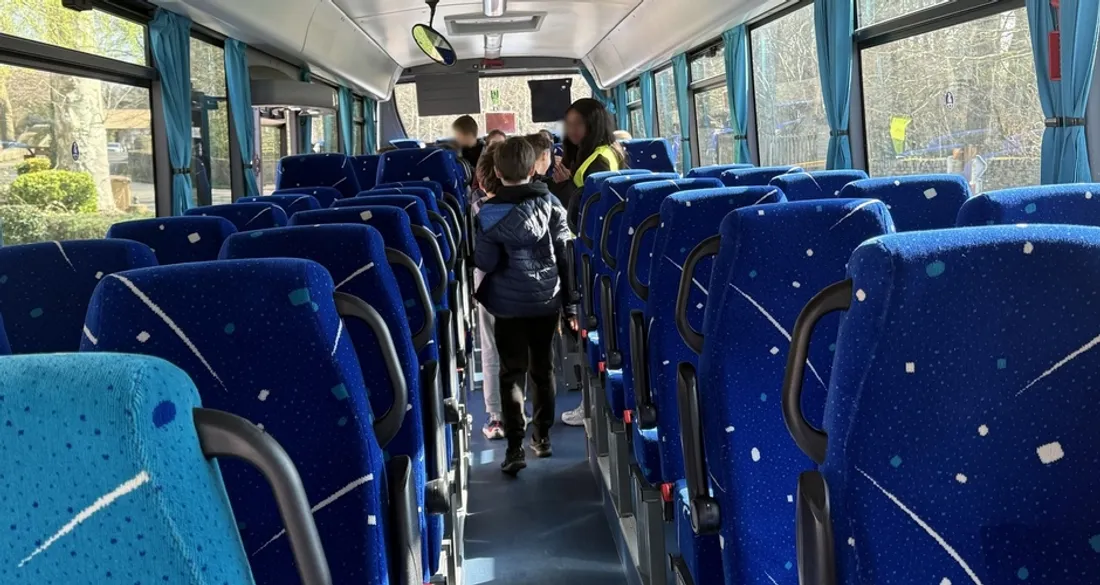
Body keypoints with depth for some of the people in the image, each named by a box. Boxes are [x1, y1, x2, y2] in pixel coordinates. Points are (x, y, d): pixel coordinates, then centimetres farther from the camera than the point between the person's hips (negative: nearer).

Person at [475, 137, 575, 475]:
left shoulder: (489, 213, -14)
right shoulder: (550, 203, -3)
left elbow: (485, 263, -12)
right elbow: (564, 250, 0)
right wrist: (567, 298, 9)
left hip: (509, 305, -3)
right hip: (547, 300, 3)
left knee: (512, 373, 2)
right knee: (543, 368, 16)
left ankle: (515, 447, -6)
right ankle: (542, 436, 26)